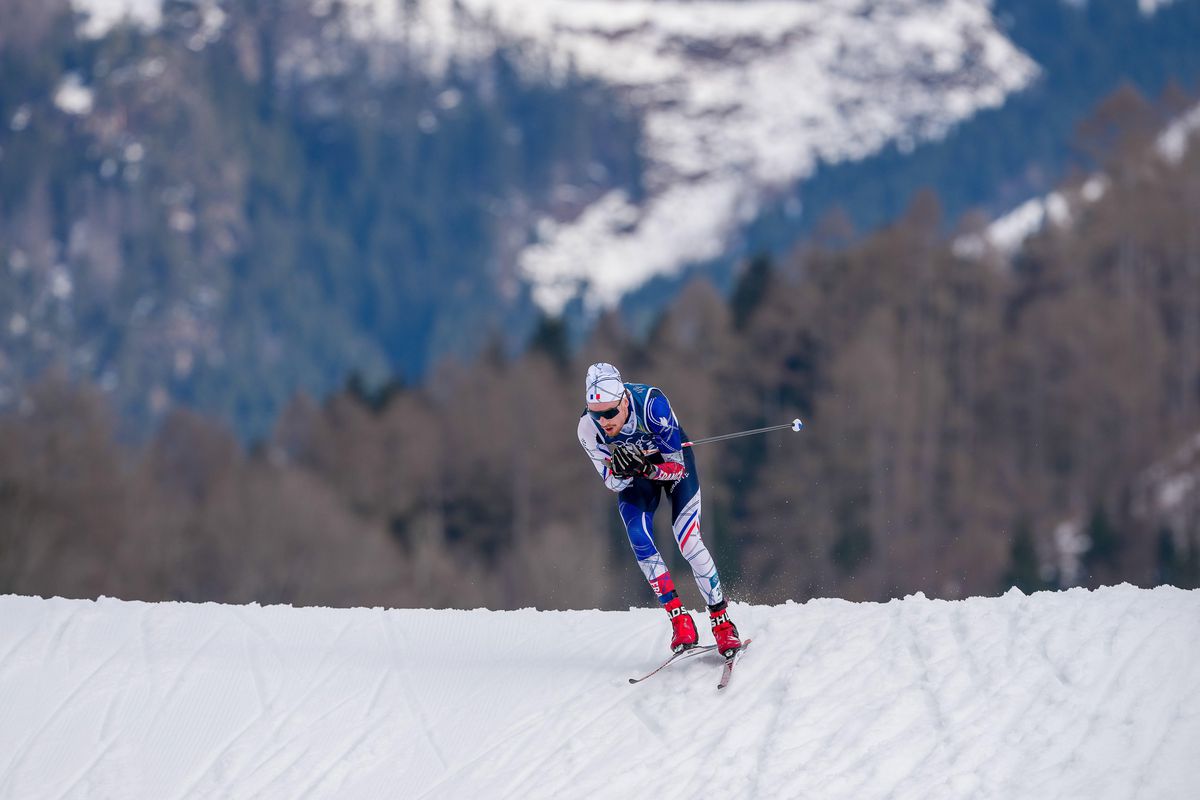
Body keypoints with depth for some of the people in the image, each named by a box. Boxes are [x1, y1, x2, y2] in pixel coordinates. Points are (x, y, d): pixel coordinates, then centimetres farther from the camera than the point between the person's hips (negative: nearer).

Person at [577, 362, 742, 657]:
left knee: (688, 541, -16)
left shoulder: (652, 403, -38)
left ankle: (722, 622, -4)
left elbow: (677, 466, -31)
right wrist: (622, 472, -42)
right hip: (634, 479, 3)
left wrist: (645, 468, -48)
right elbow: (612, 483, -19)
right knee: (640, 541, -19)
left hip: (675, 462, -3)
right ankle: (679, 619, -9)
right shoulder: (588, 428, -29)